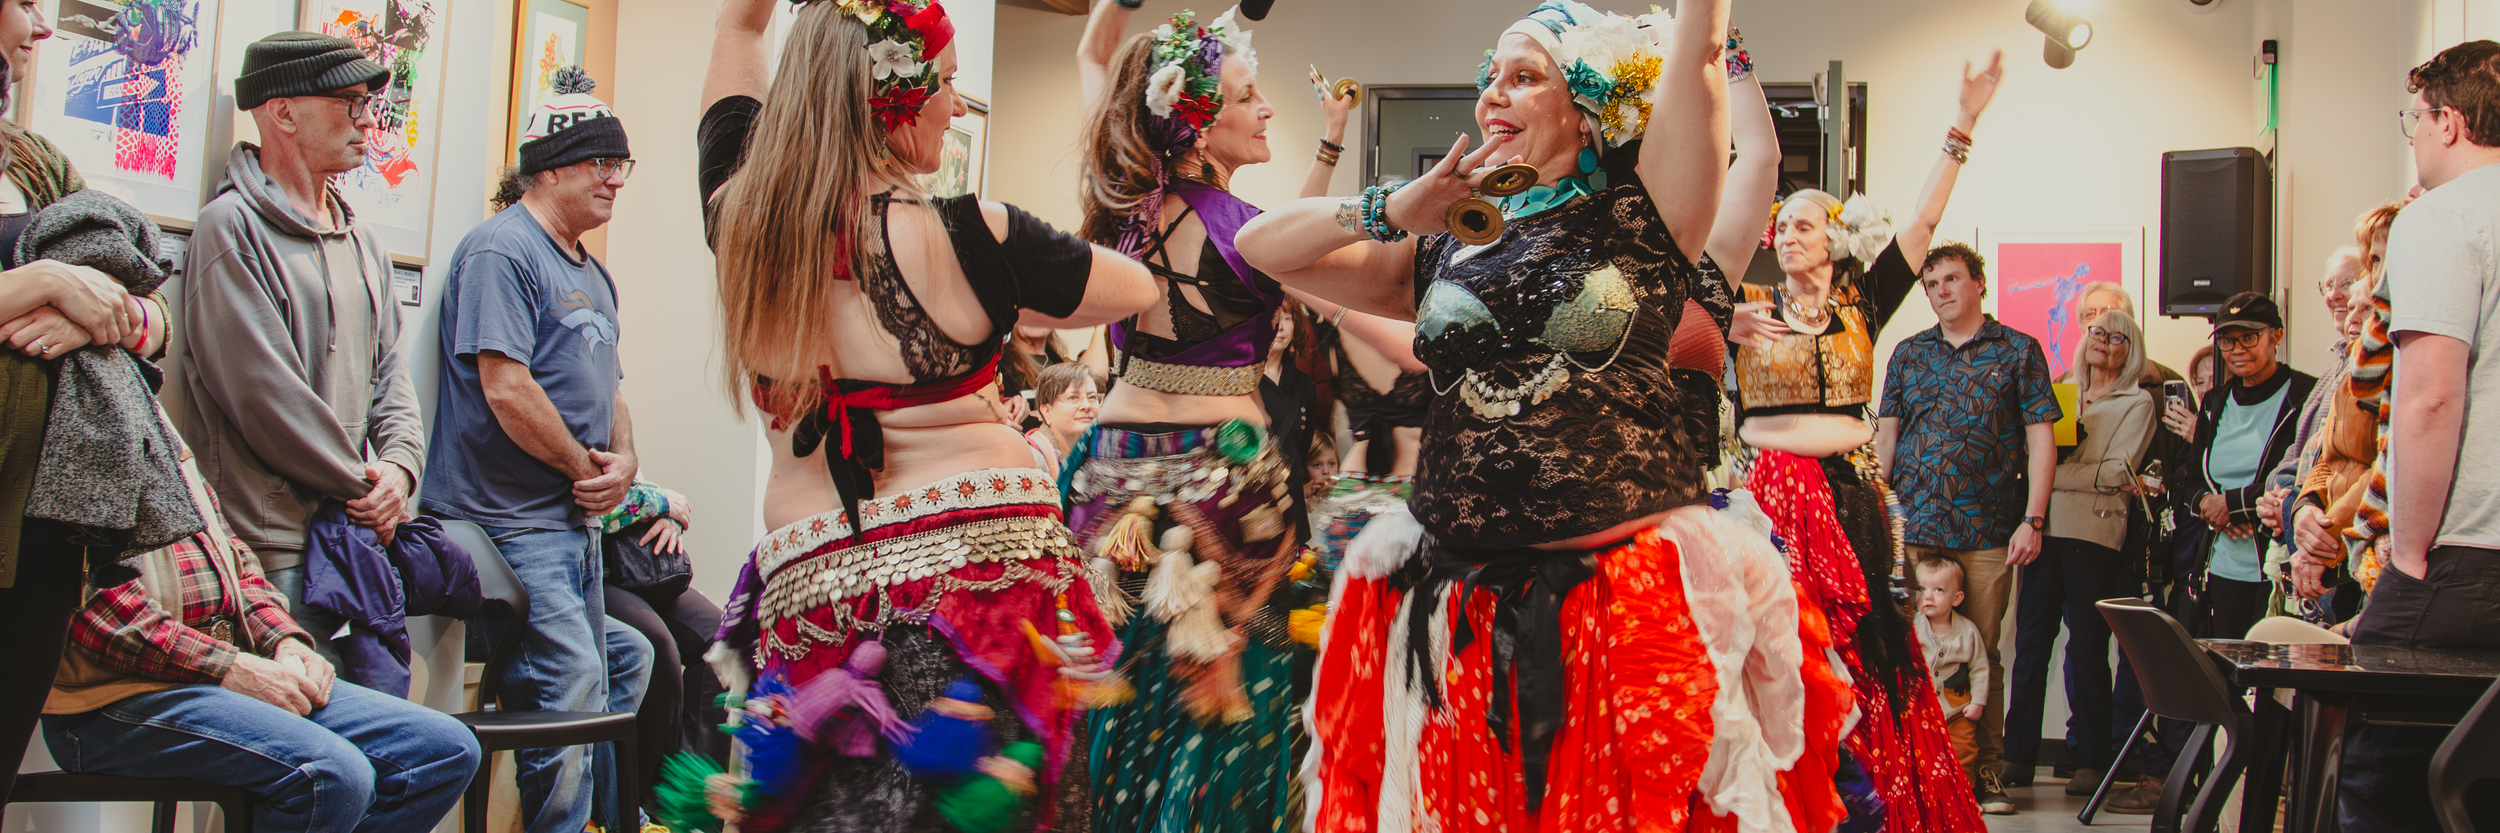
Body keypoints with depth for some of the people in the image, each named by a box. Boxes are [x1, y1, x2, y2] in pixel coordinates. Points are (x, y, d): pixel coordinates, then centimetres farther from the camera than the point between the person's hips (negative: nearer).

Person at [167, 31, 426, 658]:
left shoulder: (363, 242, 19)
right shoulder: (231, 228, -7)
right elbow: (264, 393, -14)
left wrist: (399, 466, -1)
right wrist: (363, 487, -9)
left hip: (358, 535, 8)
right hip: (272, 542, -7)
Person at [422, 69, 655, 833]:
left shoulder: (592, 274, 18)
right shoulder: (501, 250, -12)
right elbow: (506, 389, -21)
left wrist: (624, 462, 3)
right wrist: (586, 466, -11)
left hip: (577, 521, 10)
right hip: (514, 520, -10)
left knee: (607, 680, 16)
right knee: (571, 691, -12)